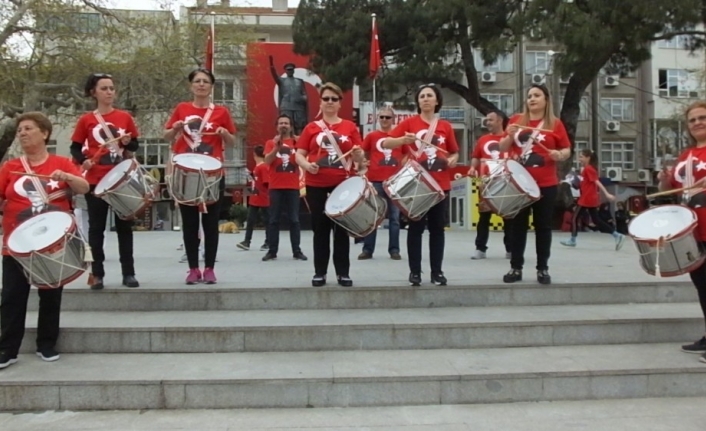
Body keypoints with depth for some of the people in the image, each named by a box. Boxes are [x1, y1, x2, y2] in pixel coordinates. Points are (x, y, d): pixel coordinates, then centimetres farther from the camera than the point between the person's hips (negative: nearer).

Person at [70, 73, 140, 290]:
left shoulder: (125, 117, 4)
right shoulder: (86, 120, 1)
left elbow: (135, 145, 10)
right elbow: (75, 148, 7)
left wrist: (128, 142, -12)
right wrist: (82, 160, -13)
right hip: (96, 180, -1)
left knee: (124, 226, 5)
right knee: (96, 227, 5)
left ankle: (128, 273, 11)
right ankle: (97, 274, 12)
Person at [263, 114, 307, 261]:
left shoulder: (297, 143, 9)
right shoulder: (271, 143, 7)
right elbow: (267, 161, -5)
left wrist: (298, 146, -12)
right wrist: (276, 147, -17)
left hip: (293, 186, 1)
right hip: (276, 187, 0)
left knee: (294, 220, 1)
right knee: (273, 220, 2)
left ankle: (297, 251, 4)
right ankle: (272, 251, 6)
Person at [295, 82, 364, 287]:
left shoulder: (350, 127, 7)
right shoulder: (311, 127, 7)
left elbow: (359, 159, 7)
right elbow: (299, 155, 4)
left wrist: (358, 153, -15)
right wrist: (307, 165, -16)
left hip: (342, 184, 0)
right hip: (316, 185, 0)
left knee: (342, 228, 3)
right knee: (320, 228, 5)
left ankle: (343, 272, 11)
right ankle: (319, 272, 12)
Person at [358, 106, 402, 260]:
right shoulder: (371, 136, 4)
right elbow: (363, 154, 10)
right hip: (375, 180, -1)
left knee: (394, 216, 6)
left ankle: (394, 250, 12)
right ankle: (367, 249, 9)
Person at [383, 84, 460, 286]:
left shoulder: (445, 126, 9)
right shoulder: (409, 123, 1)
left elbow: (454, 152, 17)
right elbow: (386, 143, -6)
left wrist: (452, 160, -5)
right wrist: (403, 139, -24)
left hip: (440, 184, 2)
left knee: (437, 228, 6)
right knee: (415, 228, 2)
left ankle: (437, 271, 14)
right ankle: (415, 271, 10)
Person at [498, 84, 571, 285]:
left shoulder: (555, 123, 2)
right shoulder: (516, 120, 7)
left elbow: (567, 150, 5)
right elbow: (503, 148, 10)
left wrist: (559, 155, -17)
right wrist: (510, 136, -9)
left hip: (546, 184, -2)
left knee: (543, 226, 4)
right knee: (518, 225, 6)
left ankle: (543, 269, 12)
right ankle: (516, 267, 12)